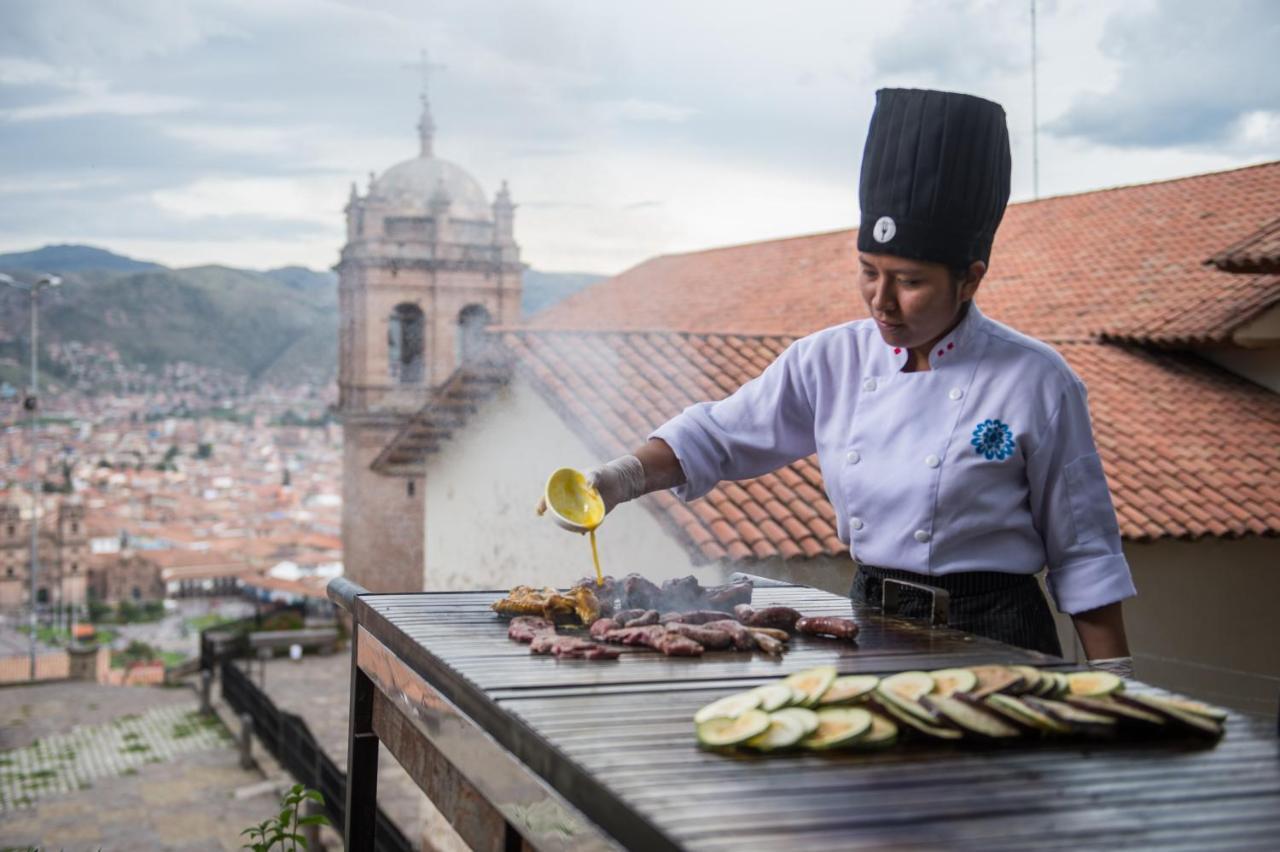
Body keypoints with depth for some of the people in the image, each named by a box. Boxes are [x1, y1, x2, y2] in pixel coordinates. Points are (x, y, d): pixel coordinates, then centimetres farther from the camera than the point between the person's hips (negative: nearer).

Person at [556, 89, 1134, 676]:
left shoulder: (1036, 382, -11)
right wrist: (624, 478, -12)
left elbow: (1083, 552, -6)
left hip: (992, 643, -4)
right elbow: (718, 435, 5)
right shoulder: (831, 361, 0)